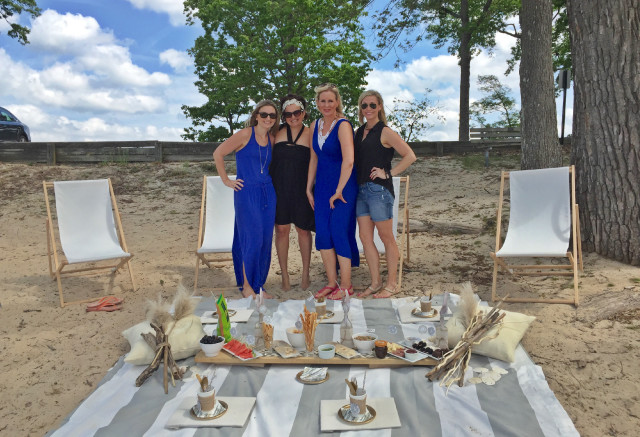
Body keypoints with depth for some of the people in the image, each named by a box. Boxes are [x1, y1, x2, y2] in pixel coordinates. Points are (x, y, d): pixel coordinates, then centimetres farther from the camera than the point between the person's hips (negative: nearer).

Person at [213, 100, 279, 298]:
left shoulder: (272, 139, 12)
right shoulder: (244, 135, -5)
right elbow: (218, 153, -4)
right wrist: (226, 180, -4)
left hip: (268, 193, 6)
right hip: (246, 193, -6)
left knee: (265, 240, 6)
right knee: (252, 239, -8)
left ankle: (257, 284, 18)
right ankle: (246, 286, 6)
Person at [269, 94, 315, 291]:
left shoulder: (310, 134, 2)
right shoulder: (278, 133, 6)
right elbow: (270, 159, 13)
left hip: (301, 188, -1)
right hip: (279, 187, 1)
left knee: (303, 230, 7)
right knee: (281, 229, 4)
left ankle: (305, 273, 23)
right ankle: (285, 275, 16)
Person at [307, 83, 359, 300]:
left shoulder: (343, 125, -13)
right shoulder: (315, 126, 9)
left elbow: (348, 161, -22)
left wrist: (339, 191, -19)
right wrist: (309, 188, 13)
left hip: (343, 185, -7)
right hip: (322, 185, 7)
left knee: (338, 232, -5)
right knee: (322, 233, 5)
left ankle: (346, 285, 9)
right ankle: (332, 282, 19)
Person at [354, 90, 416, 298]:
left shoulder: (385, 132, -5)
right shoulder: (359, 132, 15)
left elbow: (410, 156, -10)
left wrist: (388, 173, -11)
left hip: (379, 190, -7)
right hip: (361, 190, 7)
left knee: (387, 238, 1)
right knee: (365, 237, 8)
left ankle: (392, 284, 12)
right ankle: (375, 283, 19)